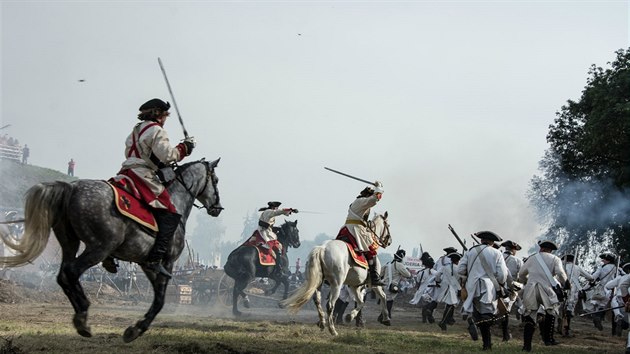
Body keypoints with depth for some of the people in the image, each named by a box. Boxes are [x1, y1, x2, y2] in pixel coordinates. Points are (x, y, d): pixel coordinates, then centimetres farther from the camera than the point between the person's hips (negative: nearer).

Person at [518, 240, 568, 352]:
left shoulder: (532, 258, 20)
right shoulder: (554, 259, 11)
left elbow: (521, 275, 25)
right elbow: (560, 273, -7)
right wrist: (565, 284, 7)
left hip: (530, 289, 2)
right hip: (546, 288, -2)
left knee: (529, 316, 5)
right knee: (551, 313, 19)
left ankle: (527, 345, -2)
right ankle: (548, 339, 15)